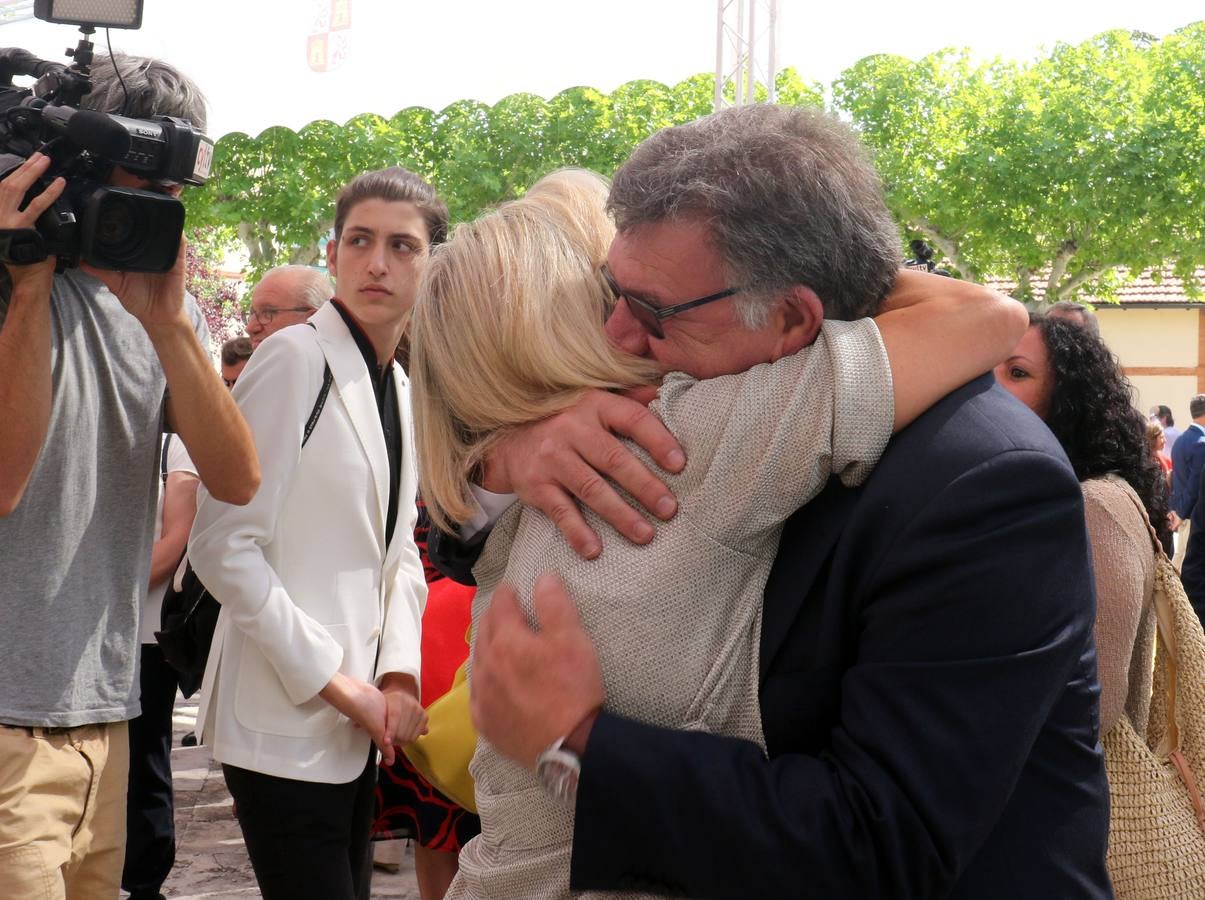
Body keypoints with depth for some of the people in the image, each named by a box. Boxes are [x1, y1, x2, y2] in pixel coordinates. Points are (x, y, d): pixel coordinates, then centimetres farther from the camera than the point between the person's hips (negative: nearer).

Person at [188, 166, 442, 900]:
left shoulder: (400, 386, 12)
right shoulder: (297, 357, -11)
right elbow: (224, 544, -17)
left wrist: (399, 674, 1)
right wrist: (332, 682, -14)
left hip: (359, 725, 8)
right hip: (287, 722, -8)